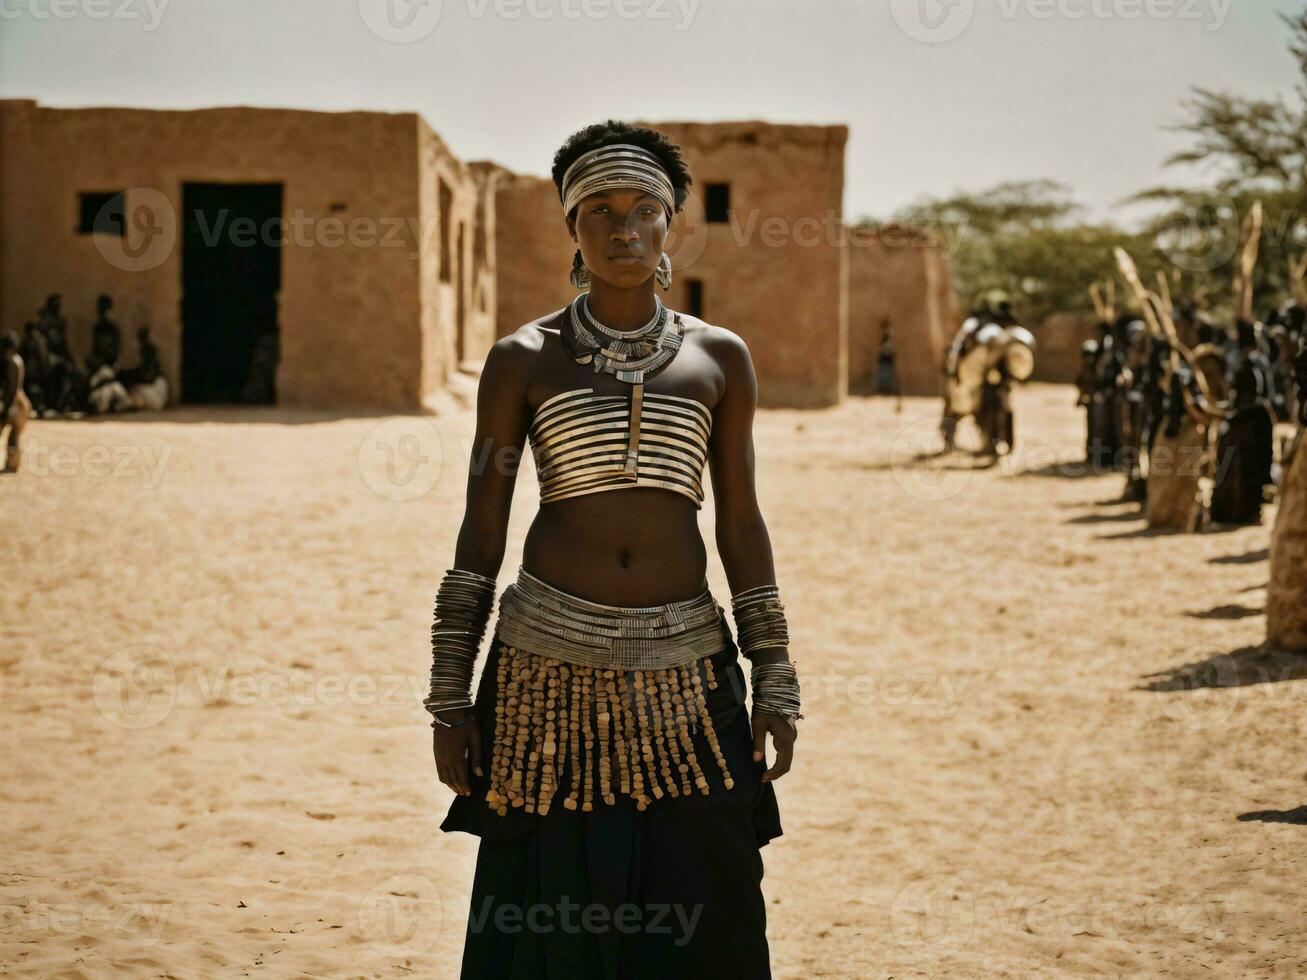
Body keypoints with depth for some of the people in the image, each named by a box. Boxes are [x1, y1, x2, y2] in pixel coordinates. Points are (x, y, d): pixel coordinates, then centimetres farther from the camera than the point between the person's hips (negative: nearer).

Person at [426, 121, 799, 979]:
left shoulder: (719, 358, 6)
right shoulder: (523, 360, 1)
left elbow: (742, 525, 7)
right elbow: (481, 531, 2)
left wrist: (775, 684, 3)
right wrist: (450, 697, -1)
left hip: (684, 667, 1)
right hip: (550, 661, -1)